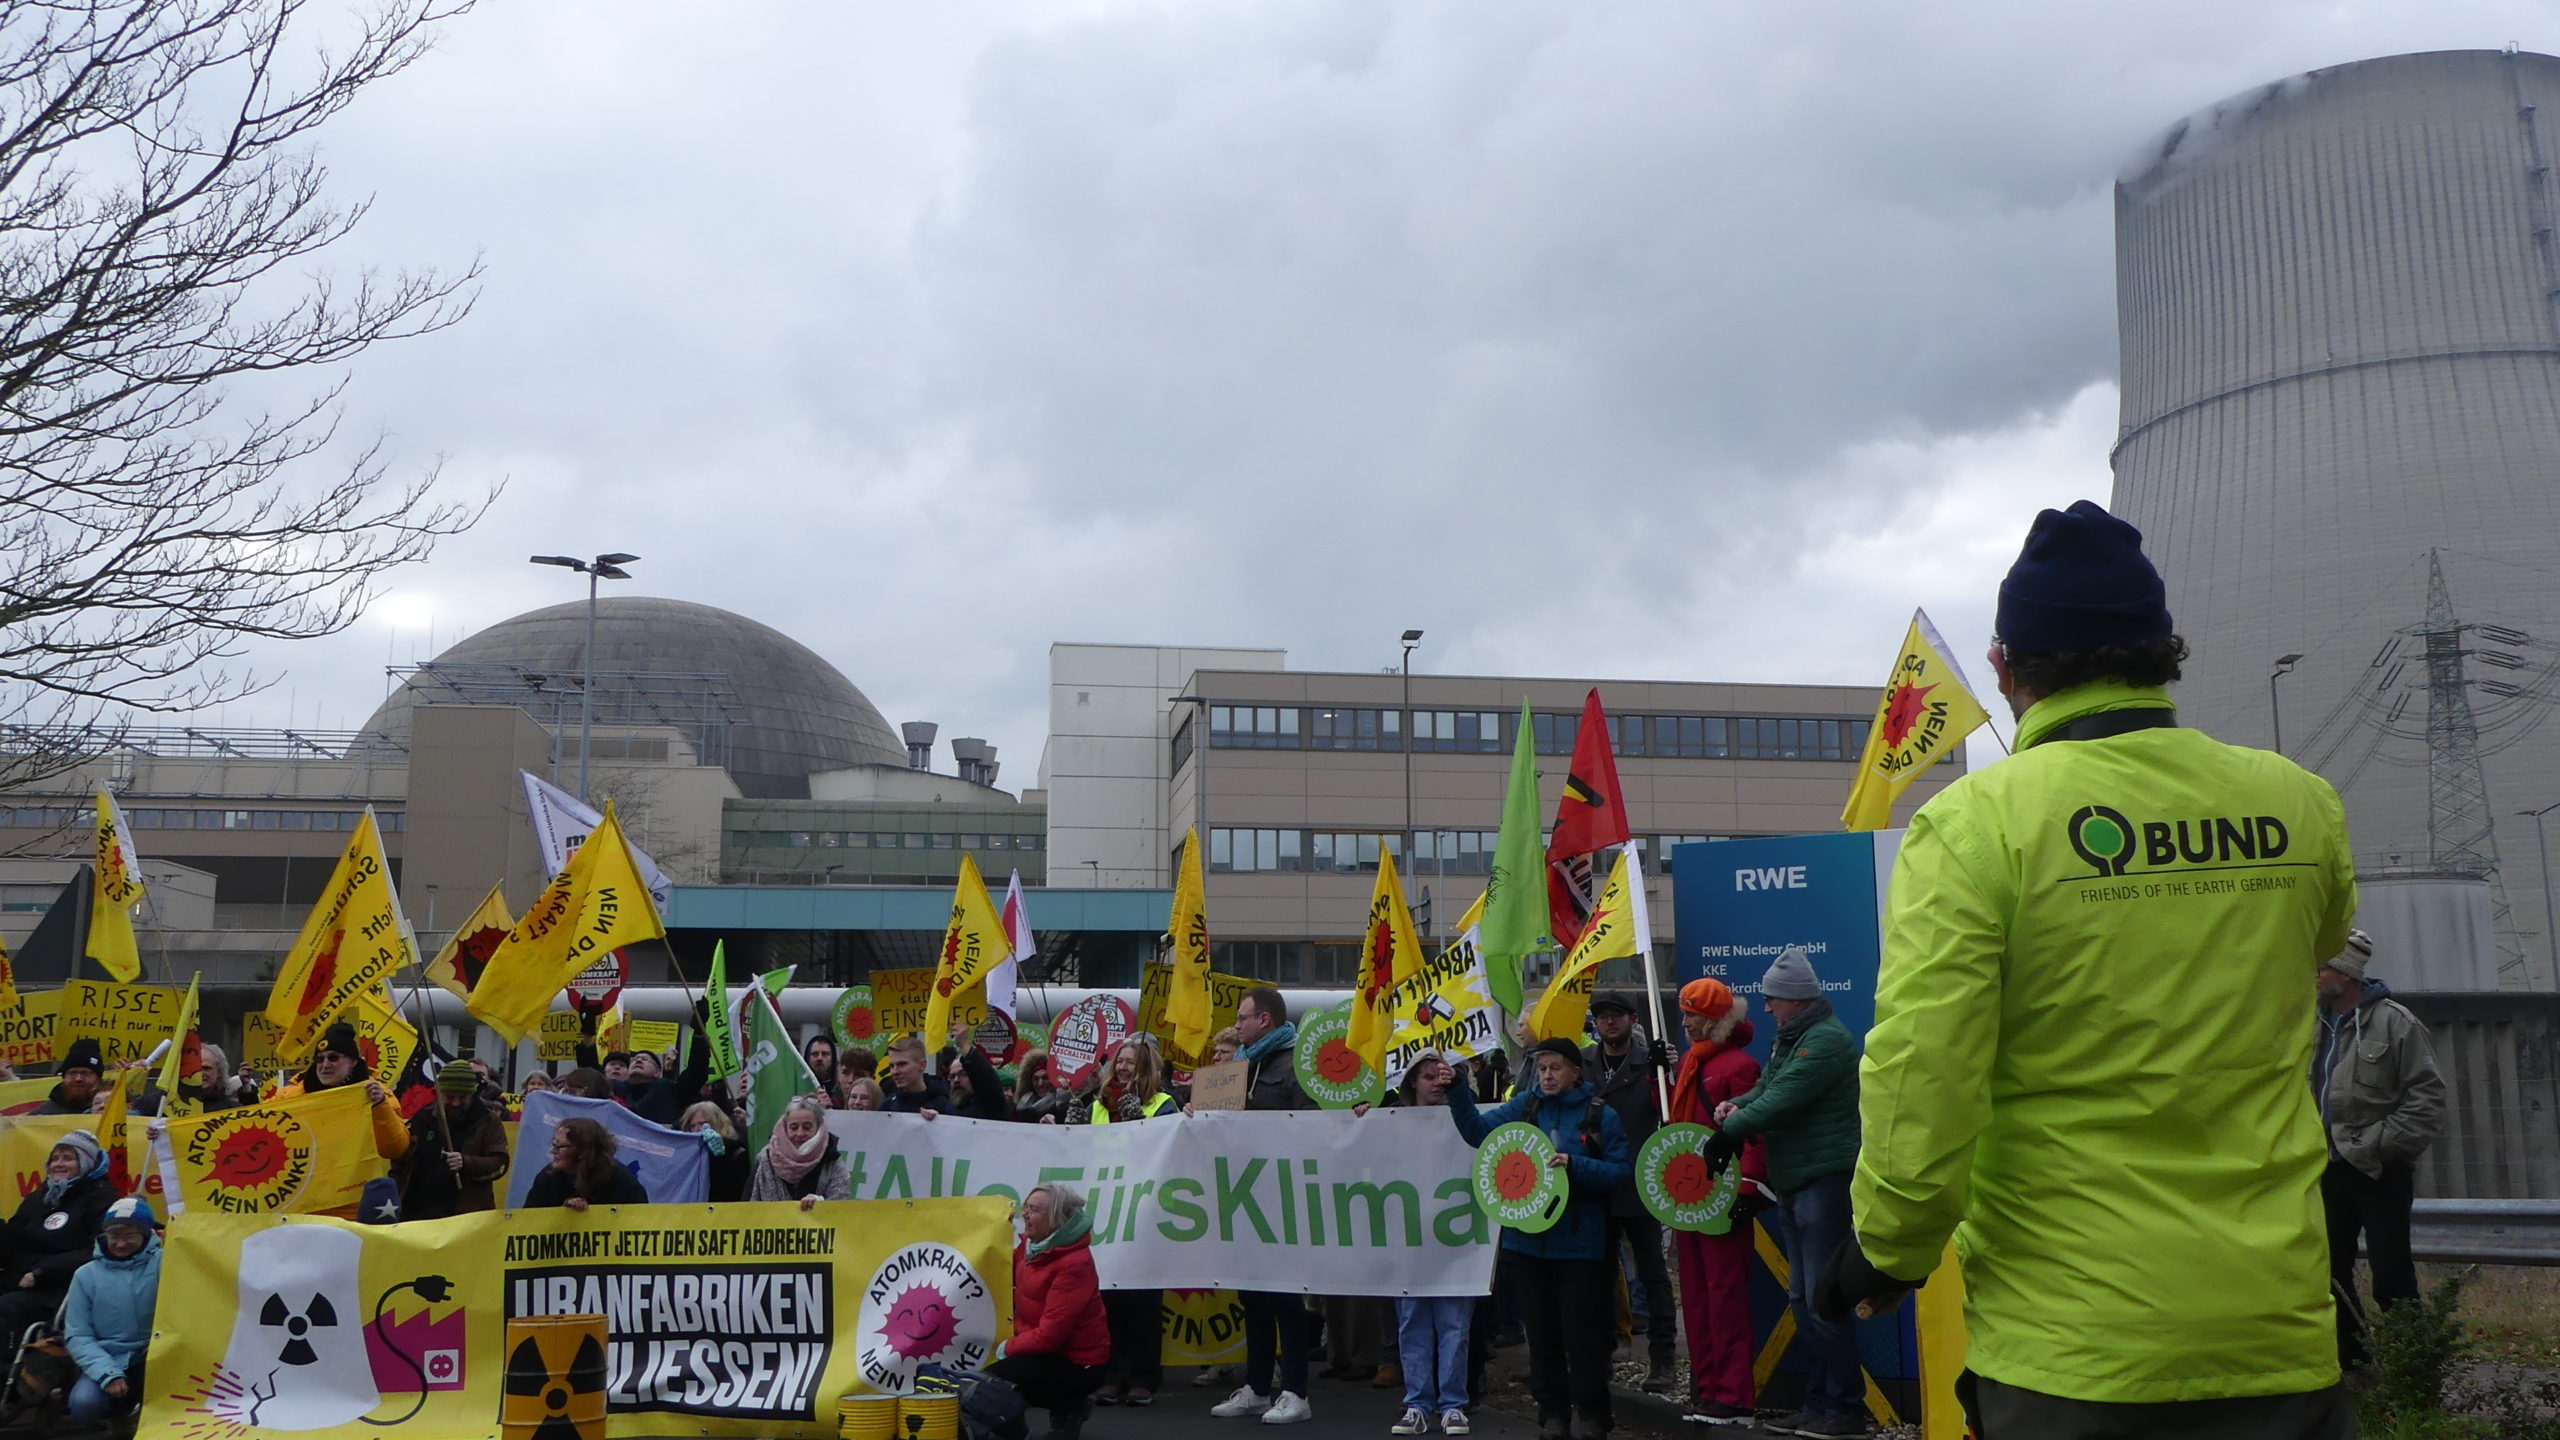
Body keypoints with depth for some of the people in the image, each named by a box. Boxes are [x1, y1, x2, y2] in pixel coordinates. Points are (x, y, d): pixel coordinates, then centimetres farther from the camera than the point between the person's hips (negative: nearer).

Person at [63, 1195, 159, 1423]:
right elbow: (77, 1336, 2)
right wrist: (108, 1374, -13)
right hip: (107, 1362, 2)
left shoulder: (163, 1263, -2)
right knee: (84, 1402, -28)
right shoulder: (87, 1275, 5)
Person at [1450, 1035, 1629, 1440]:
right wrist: (1457, 1092, -15)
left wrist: (1575, 1166, -20)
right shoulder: (1526, 1104, 6)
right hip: (1528, 1238, 3)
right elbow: (1479, 1130, -2)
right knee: (1541, 1329, 11)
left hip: (1579, 1242, -3)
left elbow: (1623, 1170, -8)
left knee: (1581, 1329, 0)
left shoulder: (1599, 1114, -3)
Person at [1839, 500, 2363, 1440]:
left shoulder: (1975, 822, -14)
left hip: (2068, 1344, -3)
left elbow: (1921, 1081, -19)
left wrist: (1888, 1250, -2)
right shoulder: (2299, 805, -1)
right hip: (2281, 1328, 3)